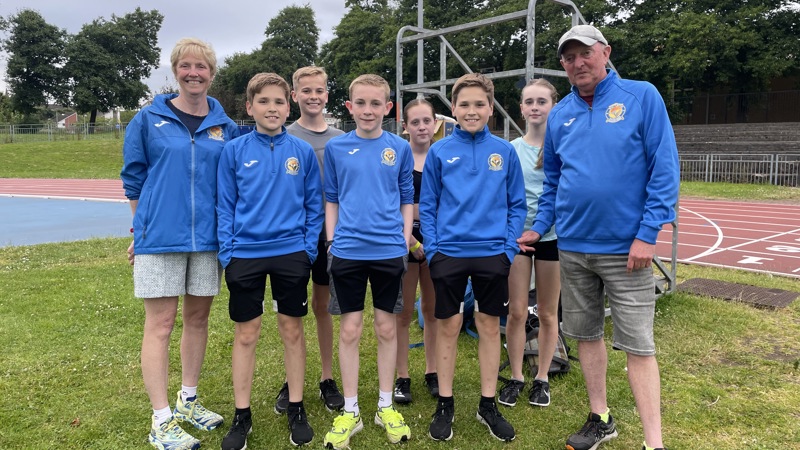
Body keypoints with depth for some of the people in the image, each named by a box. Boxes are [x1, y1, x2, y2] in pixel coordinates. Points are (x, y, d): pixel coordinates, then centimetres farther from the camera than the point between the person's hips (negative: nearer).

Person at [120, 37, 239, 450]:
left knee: (198, 317, 11)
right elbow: (133, 177, 7)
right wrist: (146, 227, 8)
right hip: (160, 238, -3)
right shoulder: (148, 119, 1)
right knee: (160, 325, 0)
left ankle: (188, 401, 28)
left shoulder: (225, 127, 7)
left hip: (207, 239, 3)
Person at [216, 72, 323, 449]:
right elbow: (225, 206, 2)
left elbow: (314, 205, 4)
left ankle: (296, 410, 25)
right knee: (246, 335, 8)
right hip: (245, 255, 0)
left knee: (292, 330, 10)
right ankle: (242, 416, 23)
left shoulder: (303, 151, 1)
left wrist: (309, 248, -4)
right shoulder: (234, 151, 0)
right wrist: (227, 251, -5)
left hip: (292, 254, 0)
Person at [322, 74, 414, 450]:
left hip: (389, 251, 1)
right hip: (348, 251, 0)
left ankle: (385, 406, 25)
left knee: (386, 328, 9)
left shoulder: (400, 148, 4)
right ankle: (350, 411, 19)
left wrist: (406, 237, 0)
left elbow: (407, 198, 9)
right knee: (349, 330, 5)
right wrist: (331, 240, 1)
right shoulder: (335, 147, 4)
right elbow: (331, 199, 8)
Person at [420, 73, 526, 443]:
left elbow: (517, 205, 4)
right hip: (448, 253, -1)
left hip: (492, 253, 1)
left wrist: (509, 246, -5)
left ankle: (488, 405, 25)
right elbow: (427, 206, 2)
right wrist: (432, 248, -6)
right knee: (448, 326, 7)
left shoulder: (505, 152, 2)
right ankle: (445, 404, 22)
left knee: (490, 326, 10)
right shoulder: (439, 151, 0)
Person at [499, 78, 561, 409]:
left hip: (553, 236, -1)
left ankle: (542, 378, 26)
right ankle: (516, 377, 21)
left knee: (547, 313, 10)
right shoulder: (511, 149, 4)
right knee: (516, 312, 5)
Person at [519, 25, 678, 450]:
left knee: (638, 345, -1)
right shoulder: (559, 114, 8)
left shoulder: (642, 97, -6)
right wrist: (538, 227, 6)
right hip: (572, 247, 5)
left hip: (626, 247, -5)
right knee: (586, 335, 14)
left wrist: (648, 233, -15)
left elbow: (664, 168, -10)